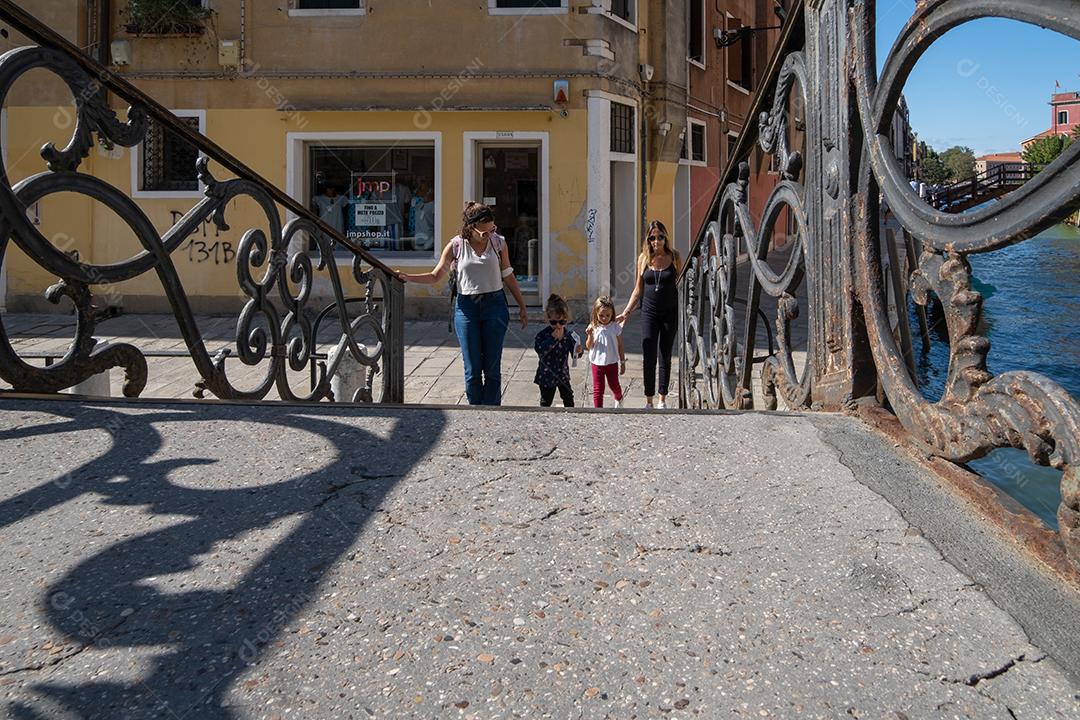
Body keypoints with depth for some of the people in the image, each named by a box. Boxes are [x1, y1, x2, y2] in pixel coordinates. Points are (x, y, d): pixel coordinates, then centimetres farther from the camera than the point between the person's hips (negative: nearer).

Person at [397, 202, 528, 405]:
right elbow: (435, 276, 3)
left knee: (492, 367, 2)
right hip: (466, 307, 0)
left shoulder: (498, 243, 1)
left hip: (494, 305, 0)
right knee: (472, 369, 2)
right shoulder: (456, 246, -2)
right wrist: (407, 277, -10)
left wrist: (522, 306, 12)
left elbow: (508, 276, 10)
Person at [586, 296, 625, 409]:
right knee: (598, 388, 1)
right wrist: (590, 335, -26)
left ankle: (619, 399, 48)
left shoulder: (616, 327, -7)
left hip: (612, 362, 1)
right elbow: (589, 346, -7)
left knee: (614, 385, 17)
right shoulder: (593, 327, -8)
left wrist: (623, 362, 4)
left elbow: (620, 346, 0)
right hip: (597, 362, -1)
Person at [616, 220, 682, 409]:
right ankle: (649, 401, 6)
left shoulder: (674, 256, -1)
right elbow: (638, 290, 9)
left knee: (665, 358, 8)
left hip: (670, 313, 0)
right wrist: (626, 312, 4)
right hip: (649, 313, 1)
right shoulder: (643, 258, 2)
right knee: (649, 359, -2)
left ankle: (662, 399, 18)